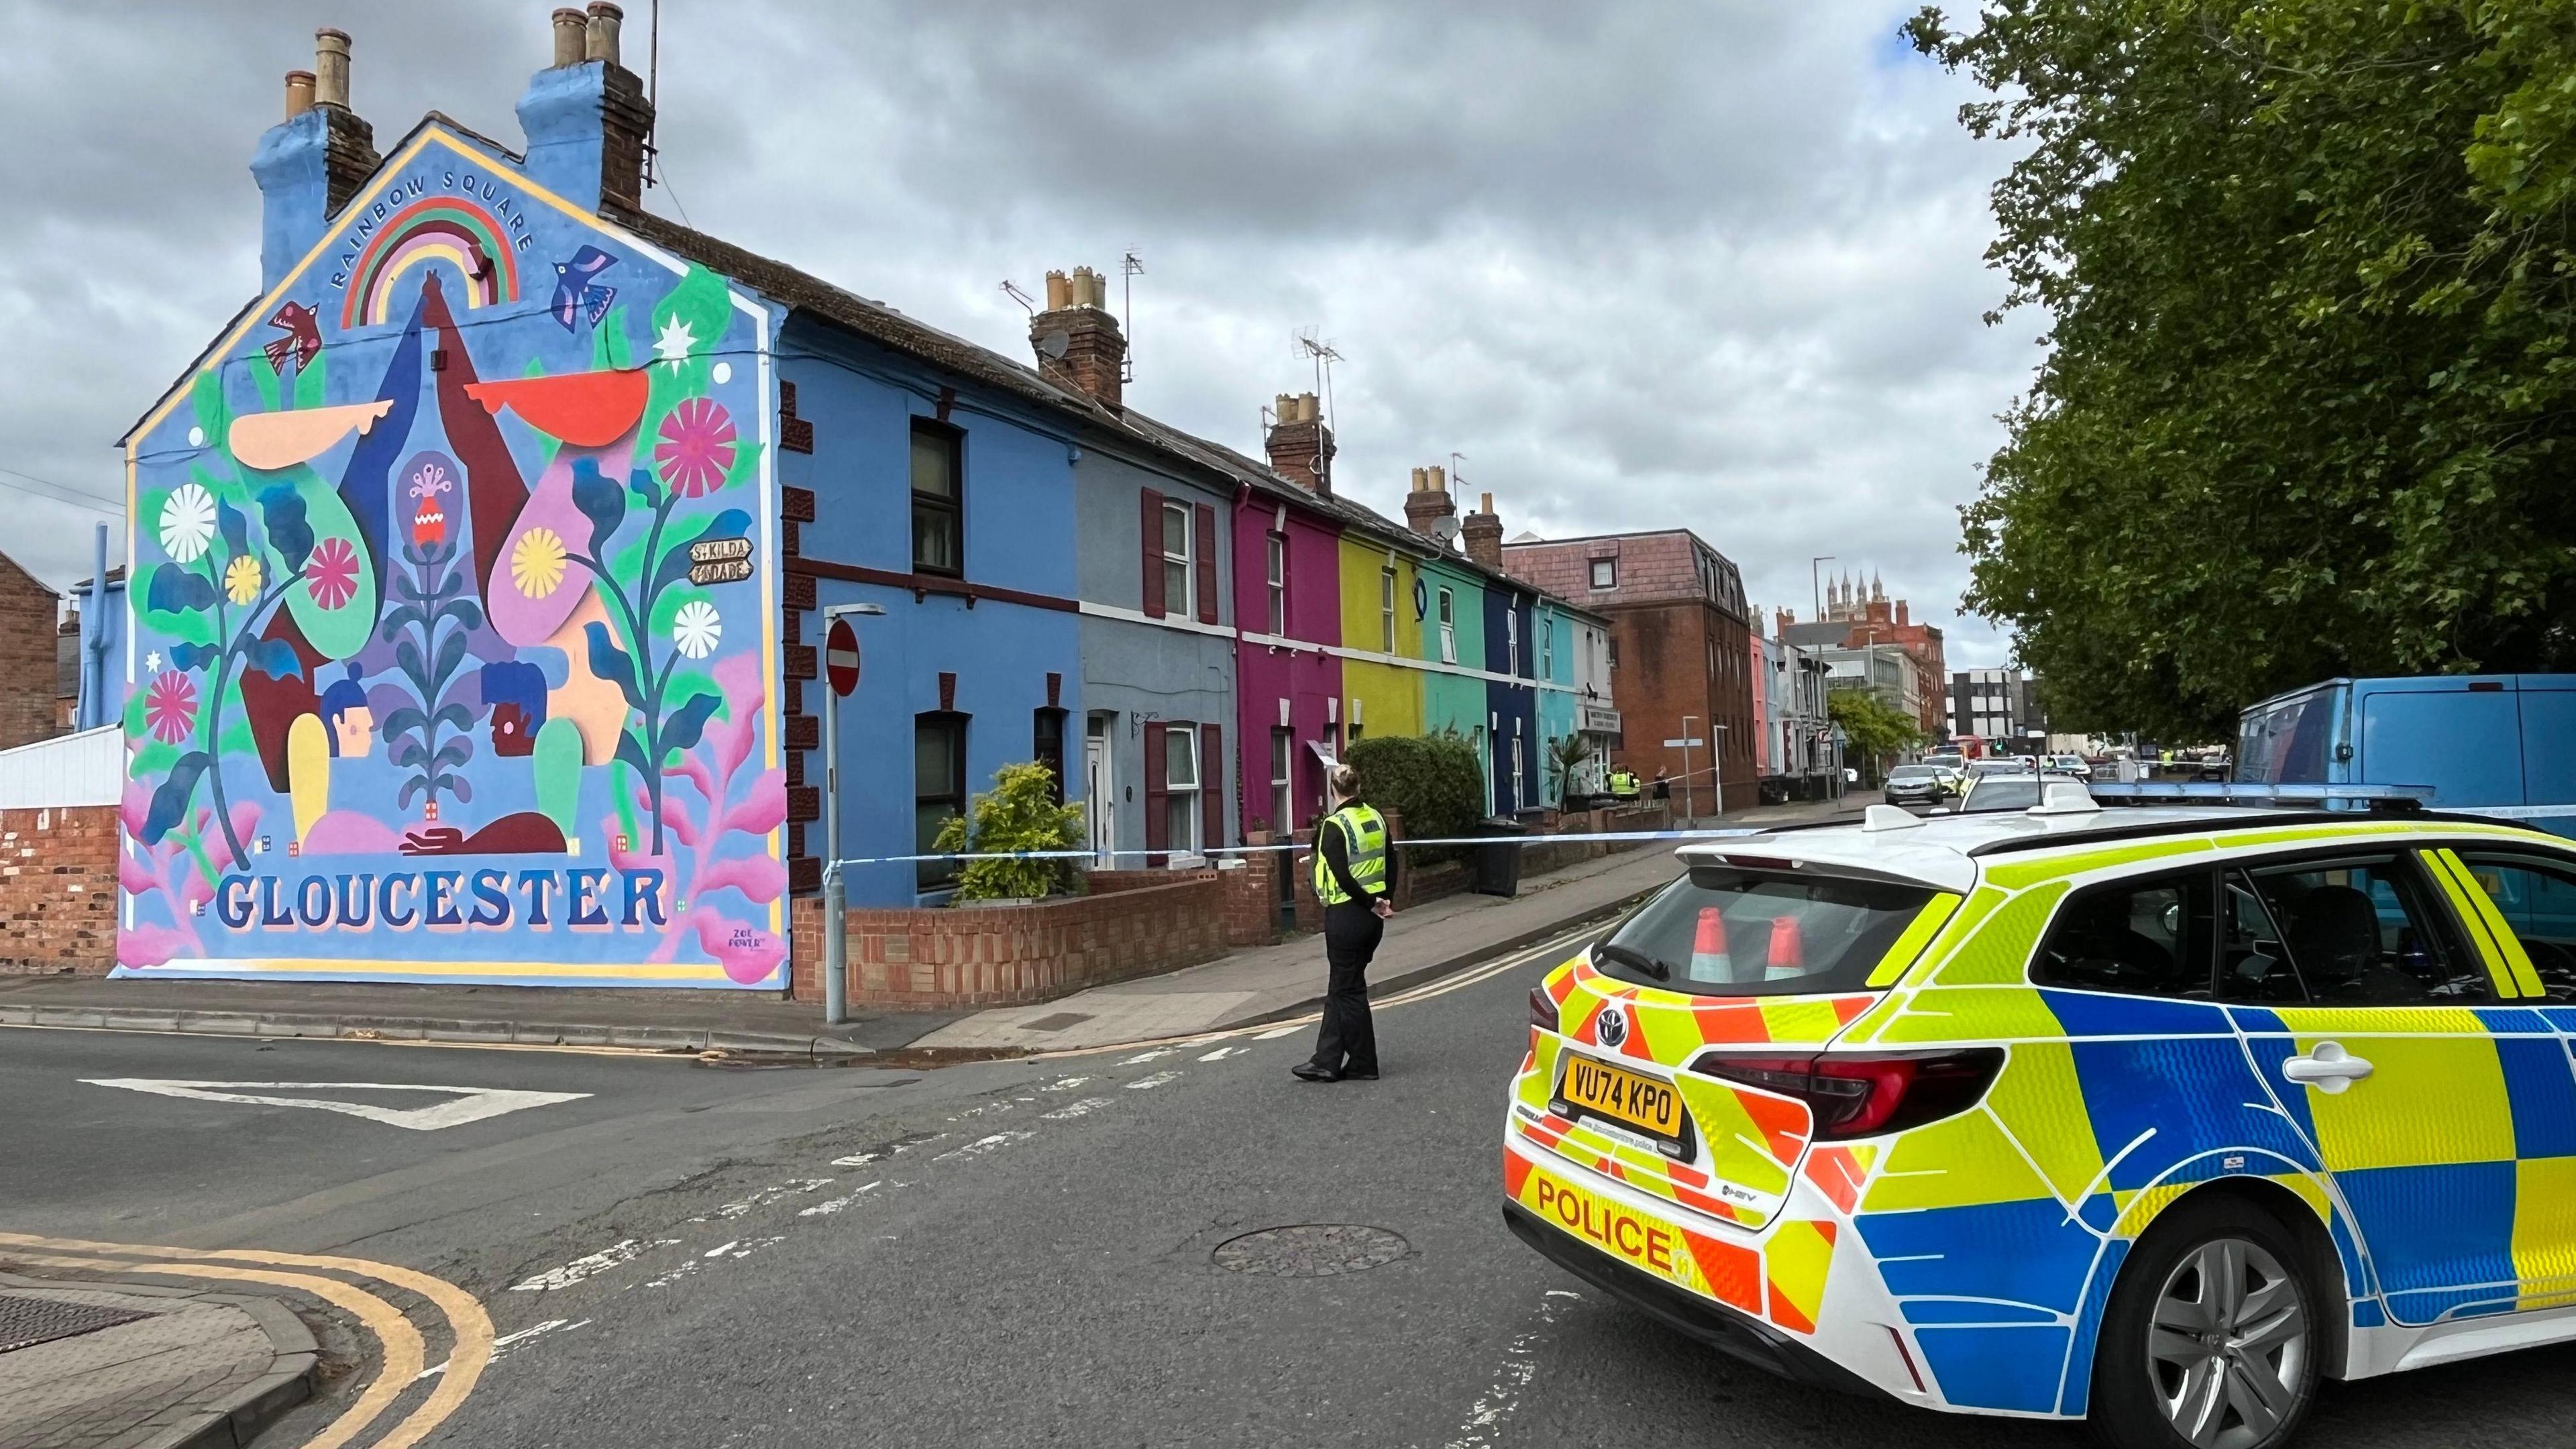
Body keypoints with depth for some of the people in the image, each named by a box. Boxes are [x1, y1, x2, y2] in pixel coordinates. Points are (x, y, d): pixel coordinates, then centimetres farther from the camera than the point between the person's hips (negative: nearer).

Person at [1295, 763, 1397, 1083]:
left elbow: (1343, 876, -19)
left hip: (1347, 915, -7)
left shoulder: (1334, 826, -15)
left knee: (1348, 990, 4)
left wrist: (1373, 905, -10)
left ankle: (1363, 1064, 10)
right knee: (1341, 986, 14)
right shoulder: (1375, 818, 7)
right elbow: (1391, 864, 10)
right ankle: (1327, 1061, 17)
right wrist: (1383, 901, 10)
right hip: (1372, 917, 7)